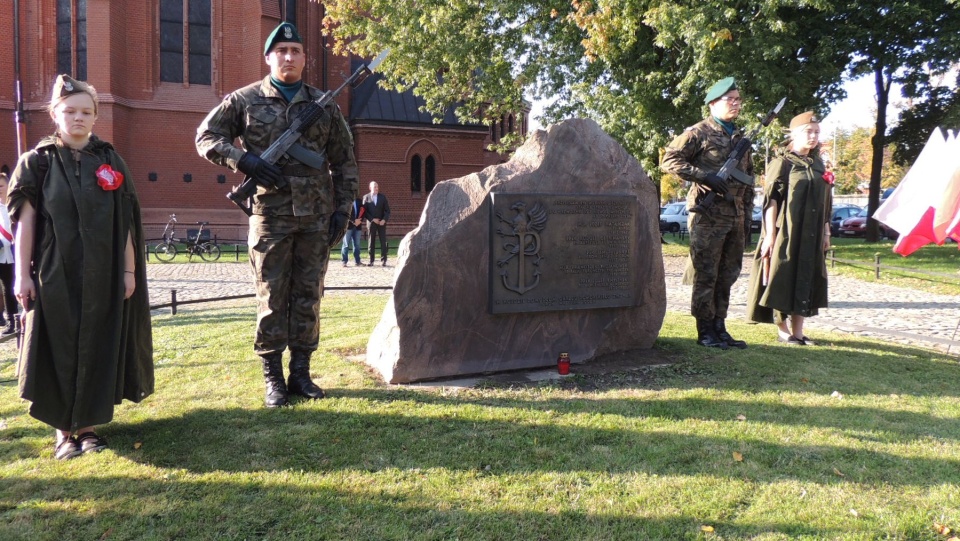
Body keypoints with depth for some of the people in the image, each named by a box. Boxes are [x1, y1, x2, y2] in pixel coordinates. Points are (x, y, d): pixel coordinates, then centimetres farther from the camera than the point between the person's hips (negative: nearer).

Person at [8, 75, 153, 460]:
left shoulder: (111, 161, 7)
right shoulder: (38, 162, 3)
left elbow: (126, 222, 5)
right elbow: (25, 220, 0)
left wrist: (129, 270, 2)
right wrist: (23, 274, -5)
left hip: (103, 276, 2)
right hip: (55, 274, -2)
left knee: (97, 347, 6)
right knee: (60, 349, 3)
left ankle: (88, 424, 19)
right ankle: (63, 429, 16)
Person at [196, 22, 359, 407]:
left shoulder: (324, 105, 10)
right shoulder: (246, 100, 4)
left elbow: (344, 161, 12)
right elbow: (206, 137, 6)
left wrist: (343, 209, 4)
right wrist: (244, 161, -11)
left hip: (316, 217, 2)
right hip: (271, 216, -2)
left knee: (308, 297, 7)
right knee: (271, 298, 2)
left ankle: (301, 372, 17)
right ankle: (273, 378, 12)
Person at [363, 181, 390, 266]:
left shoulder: (382, 197, 5)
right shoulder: (366, 197, 1)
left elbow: (387, 210, 4)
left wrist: (384, 220, -10)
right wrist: (372, 219, -12)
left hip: (382, 223, 1)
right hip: (371, 223, -1)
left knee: (383, 242, -1)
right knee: (371, 242, 2)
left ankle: (383, 260, 4)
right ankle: (371, 261, 7)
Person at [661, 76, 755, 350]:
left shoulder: (740, 136, 18)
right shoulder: (699, 132, -5)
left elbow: (748, 170, 29)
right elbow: (669, 160, -12)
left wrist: (747, 199, 16)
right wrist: (704, 176, -19)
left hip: (735, 214, 8)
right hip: (708, 214, -8)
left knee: (728, 274, 11)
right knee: (706, 274, -3)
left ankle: (720, 327, 20)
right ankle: (706, 332, 5)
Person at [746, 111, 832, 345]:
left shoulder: (818, 165, 15)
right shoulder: (782, 162, -4)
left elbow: (825, 204, 18)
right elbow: (771, 200, -10)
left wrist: (826, 232, 14)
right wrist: (770, 234, -16)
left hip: (811, 237, 6)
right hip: (786, 233, -6)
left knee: (806, 281, 7)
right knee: (782, 280, -2)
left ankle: (798, 330, 14)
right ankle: (782, 329, 8)